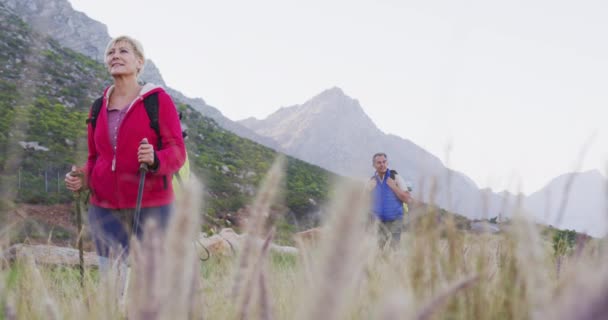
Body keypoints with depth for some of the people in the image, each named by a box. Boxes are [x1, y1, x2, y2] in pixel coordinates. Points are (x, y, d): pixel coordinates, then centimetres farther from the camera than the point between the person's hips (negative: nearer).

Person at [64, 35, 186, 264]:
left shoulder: (158, 100, -1)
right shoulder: (99, 107, 13)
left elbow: (177, 151, -5)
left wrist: (155, 159, -26)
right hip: (104, 209, 4)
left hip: (150, 209, -4)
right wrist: (82, 179, 2)